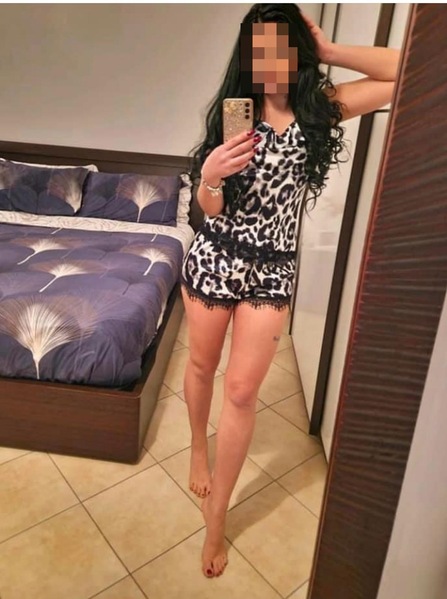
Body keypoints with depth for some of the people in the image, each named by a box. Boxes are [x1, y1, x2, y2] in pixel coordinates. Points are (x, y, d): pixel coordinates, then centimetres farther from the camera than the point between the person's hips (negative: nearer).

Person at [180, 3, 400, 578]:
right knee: (202, 365, 17)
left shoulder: (323, 109, -2)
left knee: (241, 390, 1)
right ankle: (198, 451, 47)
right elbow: (210, 210, -5)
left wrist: (329, 51, -9)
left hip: (272, 271, 0)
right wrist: (210, 175, -27)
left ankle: (215, 518, 19)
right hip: (213, 258, 1)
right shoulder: (234, 115, -3)